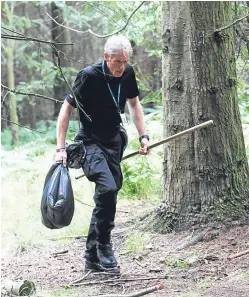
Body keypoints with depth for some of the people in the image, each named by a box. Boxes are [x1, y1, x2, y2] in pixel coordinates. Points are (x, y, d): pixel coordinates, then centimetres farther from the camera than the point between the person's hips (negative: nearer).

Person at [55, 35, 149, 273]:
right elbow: (66, 109, -13)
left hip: (114, 141, 6)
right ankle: (104, 249, -14)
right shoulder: (89, 76, -19)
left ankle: (92, 258, 16)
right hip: (90, 143, -6)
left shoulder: (127, 73, -3)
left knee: (106, 196, 7)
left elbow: (134, 103, 15)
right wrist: (60, 148, -17)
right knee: (107, 188, -27)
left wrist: (143, 136, 8)